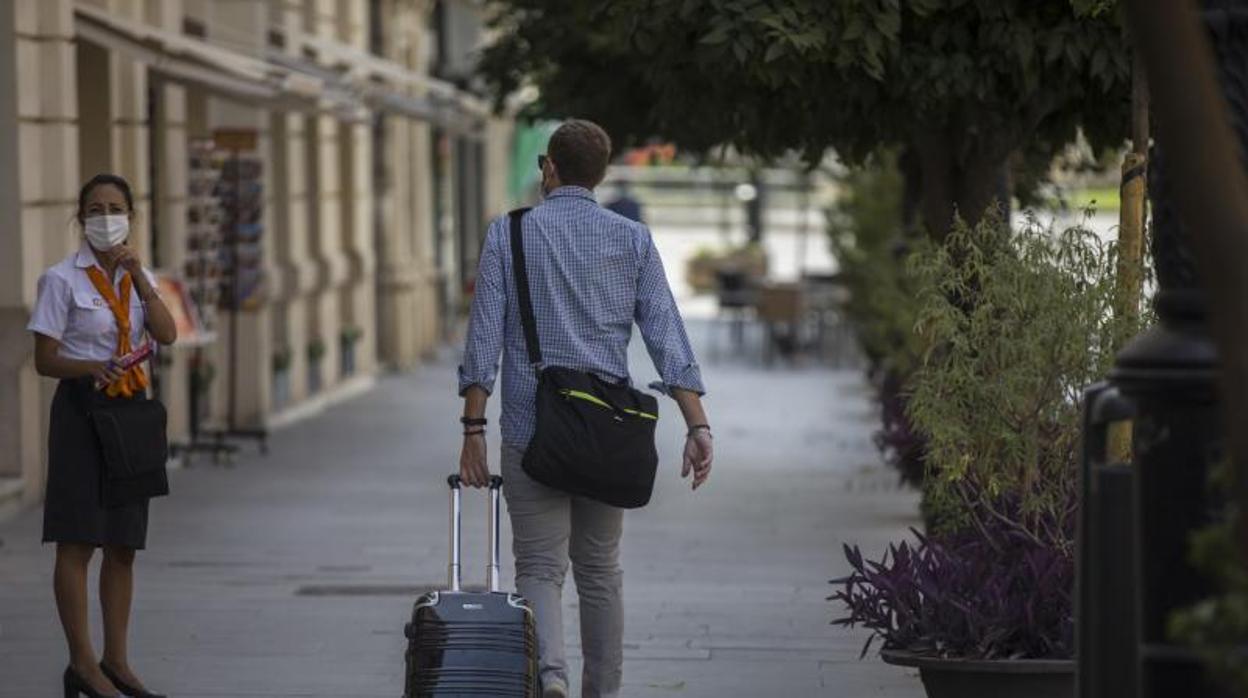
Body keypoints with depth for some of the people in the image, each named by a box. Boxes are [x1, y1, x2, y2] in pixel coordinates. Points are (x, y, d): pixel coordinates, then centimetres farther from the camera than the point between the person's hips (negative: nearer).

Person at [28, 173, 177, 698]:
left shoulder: (138, 276, 11)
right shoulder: (62, 279, -5)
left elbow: (167, 335, -5)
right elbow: (45, 360, -8)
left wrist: (138, 277, -12)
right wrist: (95, 368, -23)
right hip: (81, 406, -6)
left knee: (123, 542, 8)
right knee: (78, 540, -7)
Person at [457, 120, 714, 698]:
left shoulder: (508, 234, 0)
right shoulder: (632, 240, 5)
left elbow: (484, 338, -5)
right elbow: (667, 337, -4)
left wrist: (473, 429, -2)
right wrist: (697, 426, -8)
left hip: (531, 431, -2)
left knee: (540, 566, -3)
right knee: (599, 569, 15)